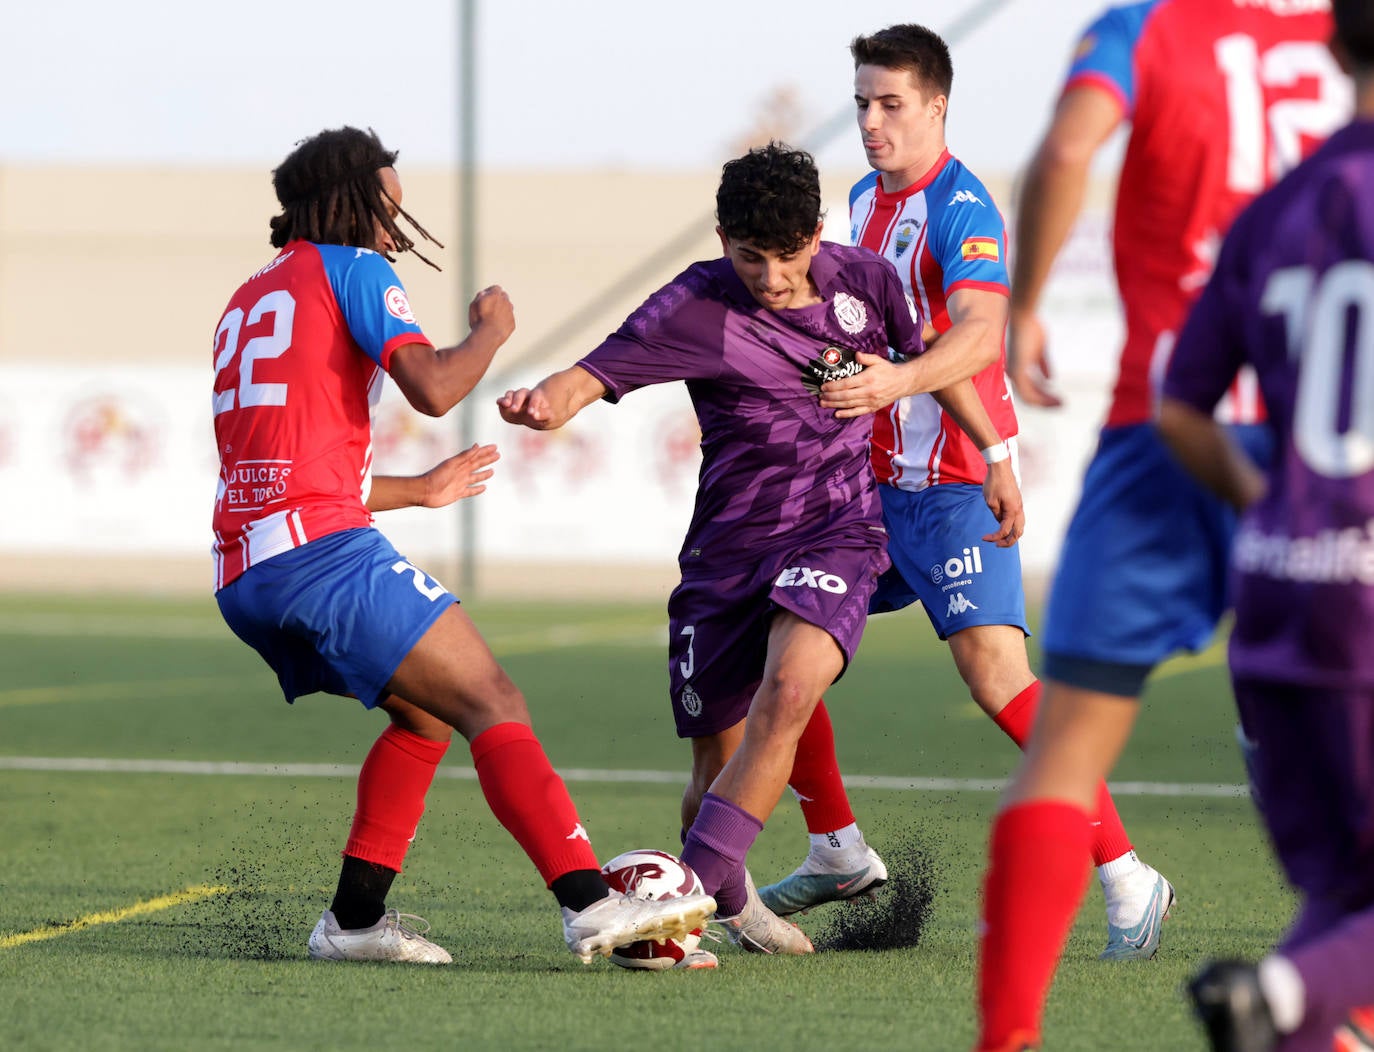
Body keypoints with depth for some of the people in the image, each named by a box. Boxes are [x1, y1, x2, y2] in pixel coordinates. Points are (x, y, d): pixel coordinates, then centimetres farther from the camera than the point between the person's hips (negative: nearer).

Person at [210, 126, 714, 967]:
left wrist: (417, 490, 43)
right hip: (324, 549, -8)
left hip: (244, 574, 8)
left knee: (428, 709, 22)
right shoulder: (351, 269, 4)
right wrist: (492, 330, 9)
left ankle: (355, 916, 14)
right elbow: (434, 389, -11)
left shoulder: (247, 301, 28)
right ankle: (591, 904, -25)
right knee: (494, 705, -12)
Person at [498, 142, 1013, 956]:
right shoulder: (698, 308, -12)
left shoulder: (863, 279, -2)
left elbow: (937, 356, 18)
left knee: (790, 688, -29)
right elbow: (592, 376, -24)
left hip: (838, 530, 0)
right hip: (730, 546, 0)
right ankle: (728, 897, 34)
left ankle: (691, 886, -27)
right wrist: (546, 403, -47)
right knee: (719, 767, 3)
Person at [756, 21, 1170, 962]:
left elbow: (979, 330, -34)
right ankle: (835, 853, 26)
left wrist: (898, 380, -50)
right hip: (872, 481, 9)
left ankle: (1127, 880, -15)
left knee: (995, 673, -20)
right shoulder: (867, 199, 12)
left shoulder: (960, 208, -16)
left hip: (953, 485, -9)